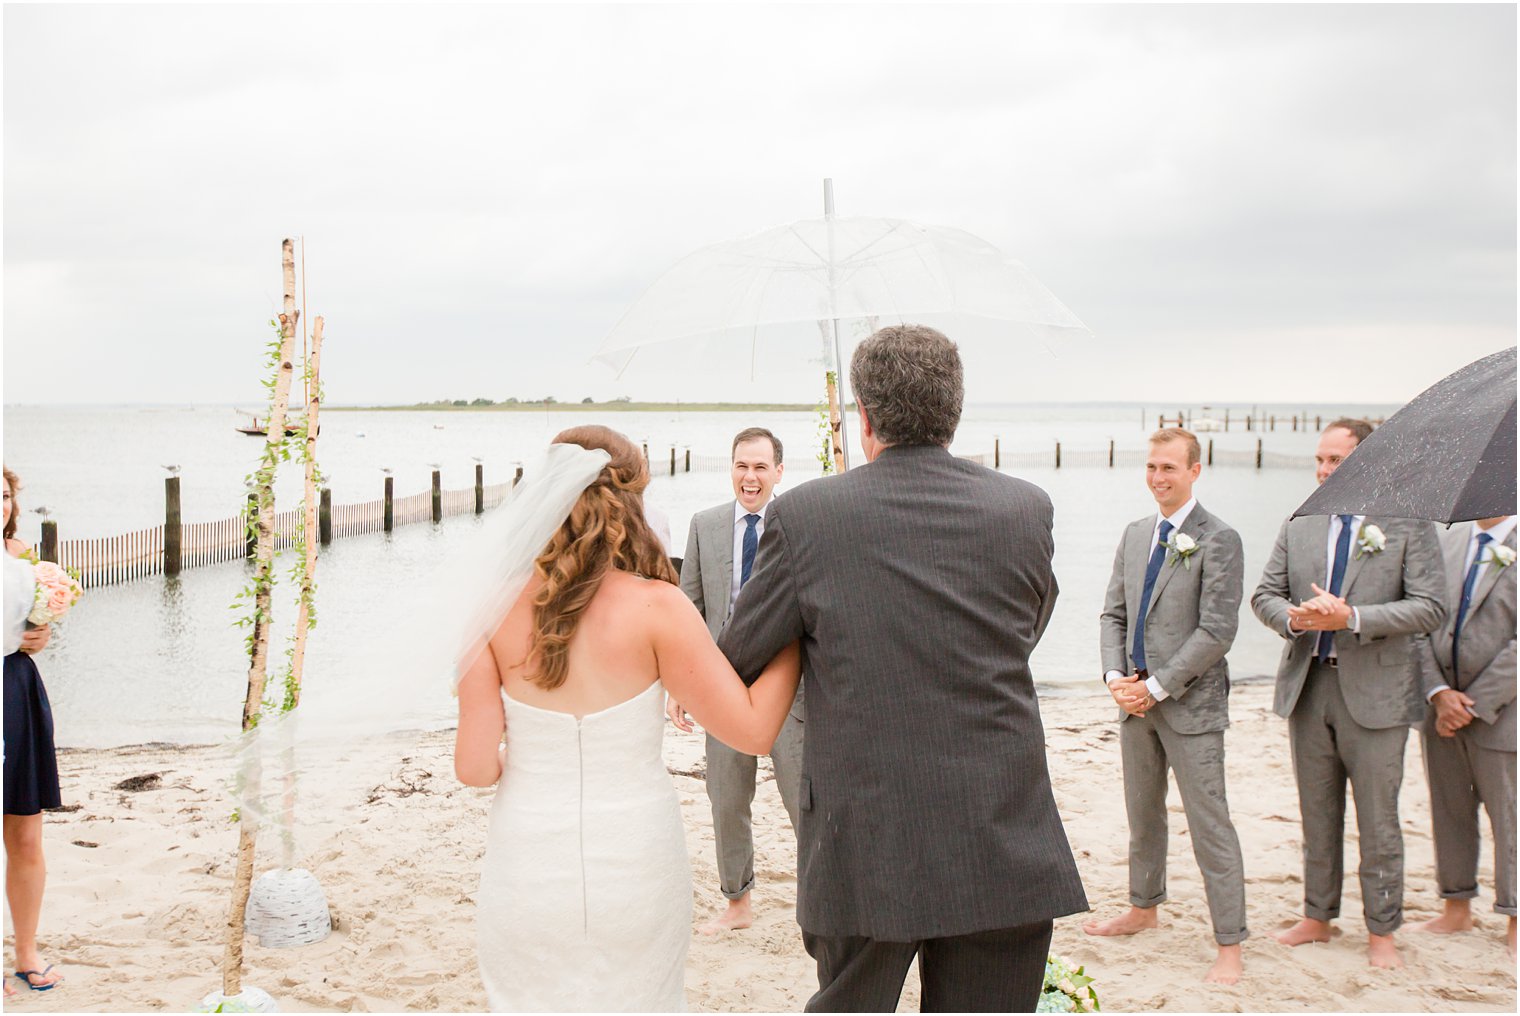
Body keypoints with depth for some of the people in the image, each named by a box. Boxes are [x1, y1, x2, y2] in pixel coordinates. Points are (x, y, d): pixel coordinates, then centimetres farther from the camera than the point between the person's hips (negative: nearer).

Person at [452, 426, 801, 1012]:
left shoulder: (497, 610, -8)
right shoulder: (656, 607, -13)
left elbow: (474, 767, -8)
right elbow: (752, 729, -12)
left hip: (528, 873, 1)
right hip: (635, 869, -1)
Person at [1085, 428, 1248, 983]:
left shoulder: (1218, 540, -11)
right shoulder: (1136, 535, 11)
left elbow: (1217, 631, -16)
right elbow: (1114, 613, 14)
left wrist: (1155, 687, -15)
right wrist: (1115, 676, -2)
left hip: (1190, 705, -7)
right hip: (1137, 702, 7)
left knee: (1209, 824, -3)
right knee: (1142, 814, 20)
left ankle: (1230, 945, 4)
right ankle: (1144, 907, 37)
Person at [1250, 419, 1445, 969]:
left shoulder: (1408, 525, -4)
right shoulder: (1299, 526, 9)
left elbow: (1429, 606, -11)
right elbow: (1264, 594, 10)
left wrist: (1351, 618, -20)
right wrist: (1293, 617, -13)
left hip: (1374, 691, -4)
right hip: (1307, 686, 4)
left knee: (1378, 820, 3)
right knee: (1317, 815, 14)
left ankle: (1381, 931, 15)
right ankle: (1318, 918, 26)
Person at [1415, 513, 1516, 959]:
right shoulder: (1446, 542, 7)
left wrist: (1475, 704, -14)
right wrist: (1439, 692, -8)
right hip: (1443, 708, 5)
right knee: (1449, 812, 13)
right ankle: (1457, 908, 26)